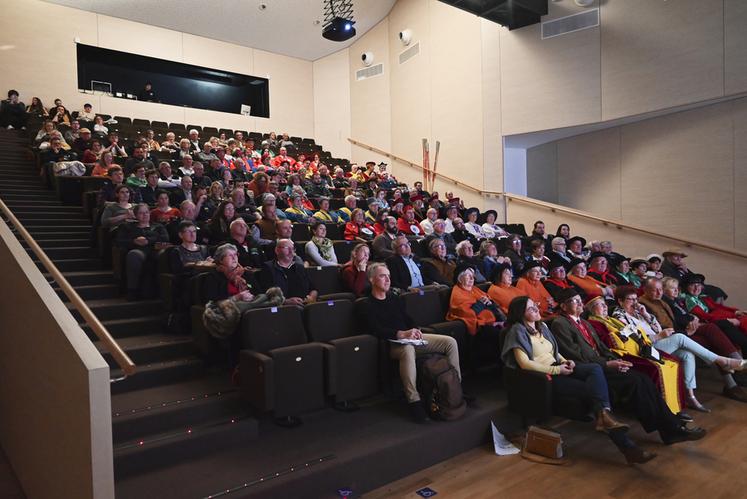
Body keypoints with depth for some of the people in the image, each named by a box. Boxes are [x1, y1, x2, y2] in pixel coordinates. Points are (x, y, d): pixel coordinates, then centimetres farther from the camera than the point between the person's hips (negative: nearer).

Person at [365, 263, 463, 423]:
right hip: (392, 343, -7)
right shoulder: (368, 305, -4)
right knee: (408, 349, -43)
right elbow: (377, 330, -18)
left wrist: (414, 331, -3)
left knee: (450, 342, -5)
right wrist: (402, 334, -29)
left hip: (409, 337, 8)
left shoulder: (393, 297, 19)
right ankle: (413, 401, -40)